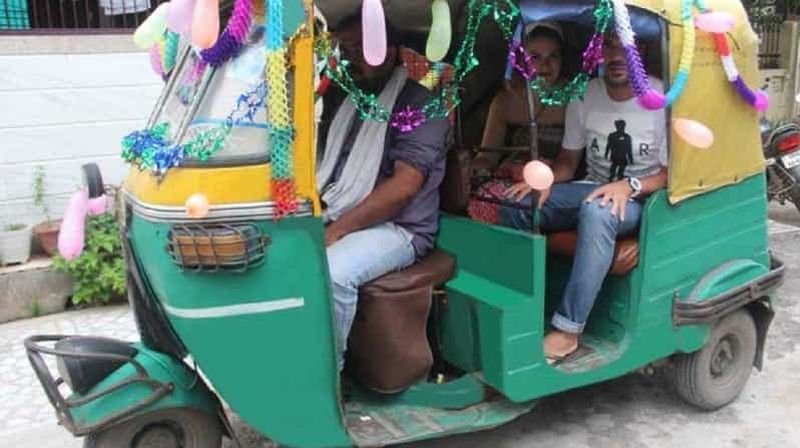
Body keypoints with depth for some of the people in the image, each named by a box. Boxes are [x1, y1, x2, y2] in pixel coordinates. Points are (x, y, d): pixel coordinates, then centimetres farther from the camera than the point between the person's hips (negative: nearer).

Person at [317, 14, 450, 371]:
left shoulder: (419, 104, -5)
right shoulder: (346, 104, 20)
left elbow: (403, 187, -16)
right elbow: (324, 168, 19)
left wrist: (336, 230, -19)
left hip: (396, 229, -7)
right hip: (333, 221, 7)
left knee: (331, 273, -33)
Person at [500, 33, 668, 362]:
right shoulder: (584, 97, 3)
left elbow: (671, 174, -9)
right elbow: (567, 161, 9)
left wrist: (631, 186, -28)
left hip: (640, 198, -4)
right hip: (592, 190, 5)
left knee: (597, 212, -40)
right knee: (515, 203, -20)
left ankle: (568, 329, -33)